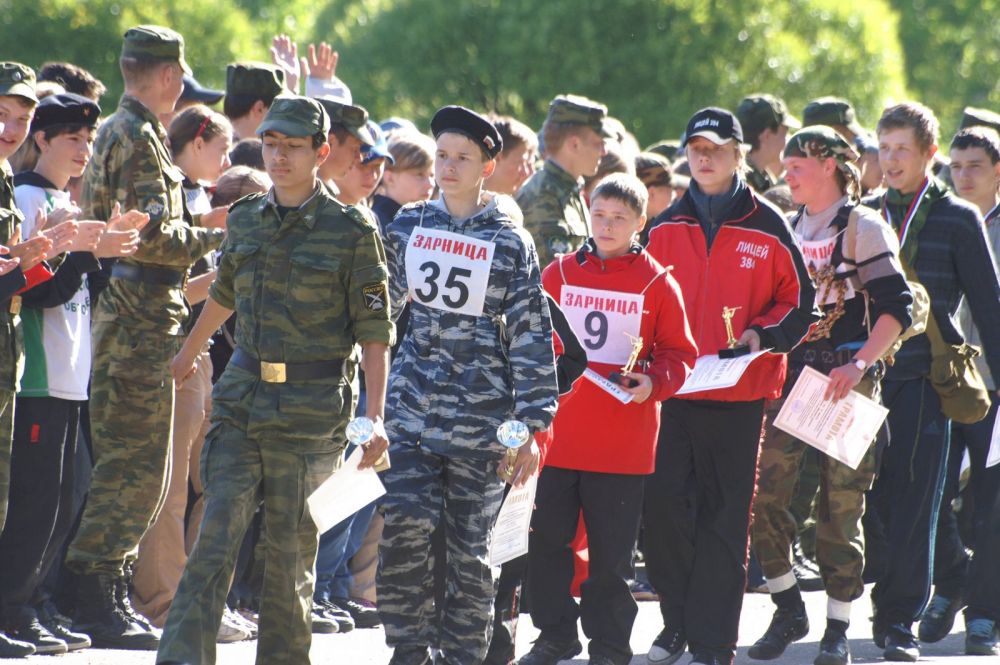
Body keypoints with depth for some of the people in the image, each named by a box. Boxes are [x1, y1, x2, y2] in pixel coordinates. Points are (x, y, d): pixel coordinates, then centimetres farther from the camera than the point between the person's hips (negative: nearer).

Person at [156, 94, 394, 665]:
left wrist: (375, 418, -12)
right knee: (215, 537, -8)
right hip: (242, 398, 4)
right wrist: (190, 352, 43)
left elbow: (375, 333, -5)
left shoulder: (352, 230, -5)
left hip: (312, 407, -4)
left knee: (291, 548, 0)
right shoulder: (246, 219, 10)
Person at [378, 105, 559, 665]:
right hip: (413, 408, 2)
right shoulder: (410, 224, 8)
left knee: (470, 545, 2)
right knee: (404, 525, -13)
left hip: (479, 417, -2)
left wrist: (532, 427, -6)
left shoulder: (510, 243, 0)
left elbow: (533, 338, -1)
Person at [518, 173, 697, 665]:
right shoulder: (559, 274, 6)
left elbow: (679, 352, 4)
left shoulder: (657, 282, 0)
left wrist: (653, 382, -15)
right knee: (546, 539, 6)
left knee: (611, 550, 3)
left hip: (624, 438, -2)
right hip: (558, 434, 2)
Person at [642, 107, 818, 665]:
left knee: (725, 516, 0)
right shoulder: (665, 228, 9)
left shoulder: (768, 227, 1)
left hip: (740, 393, -2)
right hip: (673, 389, 2)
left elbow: (800, 303, 5)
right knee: (663, 503, -5)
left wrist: (762, 336, -11)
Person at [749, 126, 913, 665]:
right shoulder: (787, 230, 15)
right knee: (762, 494, -6)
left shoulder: (864, 228, -3)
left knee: (841, 506, -3)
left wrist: (859, 365, -21)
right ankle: (789, 610, 10)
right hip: (789, 374, 5)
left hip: (847, 379, -5)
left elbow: (897, 307, -10)